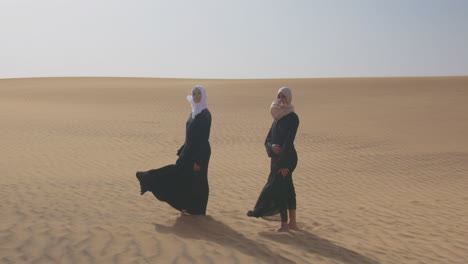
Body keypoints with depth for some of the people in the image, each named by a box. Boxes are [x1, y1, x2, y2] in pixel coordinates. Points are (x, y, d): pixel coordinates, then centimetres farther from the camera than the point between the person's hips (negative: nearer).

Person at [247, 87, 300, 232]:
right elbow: (267, 140, 10)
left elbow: (289, 141, -19)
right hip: (277, 158, 8)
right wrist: (272, 146, -13)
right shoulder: (278, 118, 13)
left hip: (287, 158, -8)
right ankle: (292, 223, 21)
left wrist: (283, 163, -23)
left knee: (277, 188, -6)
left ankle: (285, 224, 5)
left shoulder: (292, 117, -12)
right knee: (287, 189, 12)